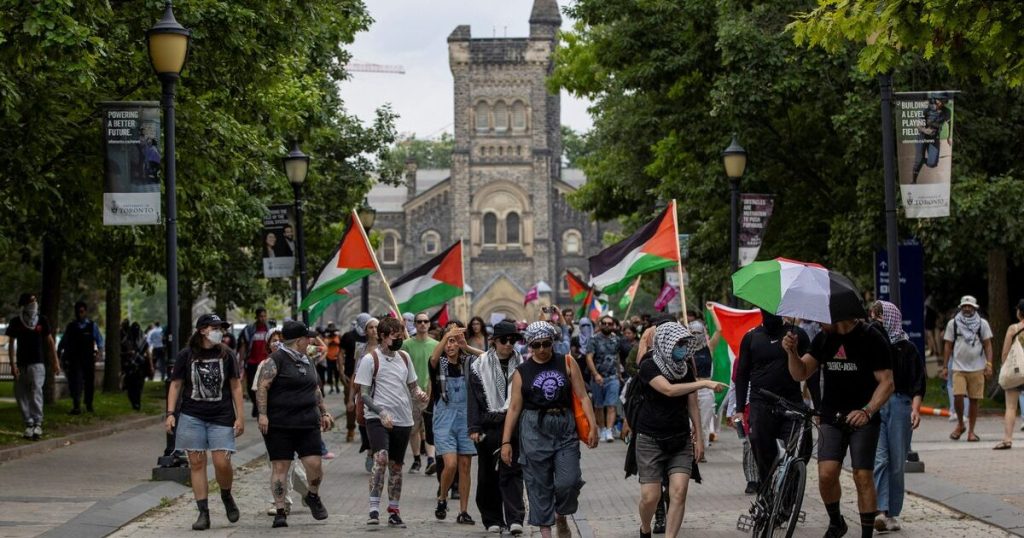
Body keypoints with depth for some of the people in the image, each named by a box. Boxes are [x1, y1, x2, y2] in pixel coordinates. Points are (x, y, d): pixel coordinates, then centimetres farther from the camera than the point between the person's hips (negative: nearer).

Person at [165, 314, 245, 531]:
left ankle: (226, 496, 20)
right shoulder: (186, 355, 0)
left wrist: (239, 416, 3)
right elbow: (176, 385, 5)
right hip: (192, 417, 0)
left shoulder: (226, 355, 3)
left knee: (222, 462, -10)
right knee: (197, 464, -1)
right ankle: (203, 513, 4)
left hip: (221, 417, 0)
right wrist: (170, 413, -3)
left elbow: (236, 386, 7)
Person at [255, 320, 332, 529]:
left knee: (314, 463, -3)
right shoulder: (276, 360, -7)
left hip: (307, 424, 6)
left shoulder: (307, 361, 17)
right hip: (279, 425, -6)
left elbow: (316, 390, 27)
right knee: (280, 467, -3)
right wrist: (262, 414, -20)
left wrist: (324, 412, 23)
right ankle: (280, 511, 3)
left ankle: (313, 496, 24)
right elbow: (262, 387, -13)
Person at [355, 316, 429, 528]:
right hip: (377, 418, -6)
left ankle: (393, 512, 21)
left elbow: (412, 385, 21)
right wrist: (381, 412, -20)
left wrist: (419, 393, -2)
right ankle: (374, 509, -21)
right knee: (381, 458, -24)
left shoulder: (403, 357, 10)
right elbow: (363, 393, -8)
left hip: (403, 420, 6)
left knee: (396, 466, 12)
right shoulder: (370, 359, -7)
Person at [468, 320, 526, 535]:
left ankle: (514, 519, -13)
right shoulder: (481, 365, 3)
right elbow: (474, 398, 1)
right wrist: (474, 428, -6)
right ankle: (492, 519, 16)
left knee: (512, 472, -8)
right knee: (488, 474, 7)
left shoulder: (521, 365, 7)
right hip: (489, 426, 0)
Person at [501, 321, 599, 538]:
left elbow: (582, 397, 4)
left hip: (565, 429, 0)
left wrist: (592, 425, -6)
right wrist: (506, 441, 1)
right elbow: (514, 408, 5)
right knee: (539, 484, 0)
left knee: (569, 481, -8)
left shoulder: (566, 364, 6)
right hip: (535, 430, 0)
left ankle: (561, 516, 21)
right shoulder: (522, 372, 5)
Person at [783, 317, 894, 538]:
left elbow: (886, 383, -10)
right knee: (826, 474, -10)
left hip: (863, 420, -3)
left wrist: (867, 411, -25)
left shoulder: (872, 338, -8)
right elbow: (800, 374, 8)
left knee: (863, 477, -7)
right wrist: (792, 352, -12)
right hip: (831, 418, 3)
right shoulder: (824, 339, 7)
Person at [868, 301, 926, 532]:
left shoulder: (906, 349, 4)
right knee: (878, 459, -12)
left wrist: (915, 408, -10)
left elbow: (917, 383, 1)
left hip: (899, 404, -1)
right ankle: (881, 511, -19)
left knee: (897, 463, 3)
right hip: (871, 406, 1)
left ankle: (893, 514, 11)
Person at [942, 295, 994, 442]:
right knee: (958, 396, -15)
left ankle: (971, 431, 10)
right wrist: (945, 367, 5)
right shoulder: (953, 323, 6)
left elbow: (988, 345, 5)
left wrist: (989, 364, -7)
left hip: (977, 368, 0)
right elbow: (948, 346, 9)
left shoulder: (982, 323, 5)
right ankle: (960, 424, 9)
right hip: (958, 368, 0)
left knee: (974, 400, 0)